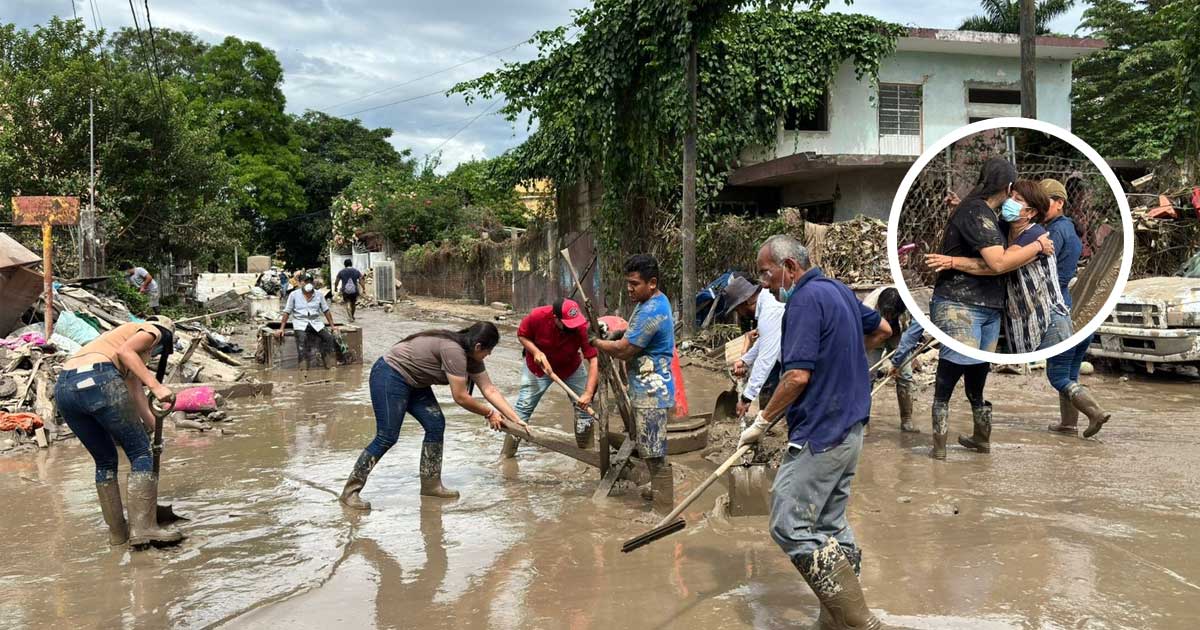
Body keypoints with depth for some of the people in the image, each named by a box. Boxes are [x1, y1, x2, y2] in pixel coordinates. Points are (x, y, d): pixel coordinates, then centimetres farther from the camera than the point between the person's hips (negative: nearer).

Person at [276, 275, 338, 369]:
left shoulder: (318, 295, 9)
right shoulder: (294, 295, 3)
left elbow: (326, 311, 13)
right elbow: (287, 312, 3)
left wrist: (332, 326, 10)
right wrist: (281, 328, -2)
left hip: (315, 322, 3)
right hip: (300, 322, -3)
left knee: (328, 337, -20)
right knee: (301, 338, -31)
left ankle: (329, 363, -11)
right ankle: (303, 367, -33)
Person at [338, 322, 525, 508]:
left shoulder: (472, 356, 0)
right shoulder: (453, 351, -28)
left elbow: (490, 390, 2)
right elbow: (461, 397, -23)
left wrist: (516, 420, -1)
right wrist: (489, 413, -9)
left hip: (413, 382, 10)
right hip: (389, 376, -10)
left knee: (436, 425, 3)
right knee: (387, 437, -11)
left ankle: (430, 484, 13)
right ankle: (350, 492, -3)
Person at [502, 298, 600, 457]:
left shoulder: (582, 327, -34)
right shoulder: (537, 316, -32)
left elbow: (594, 360, -35)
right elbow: (521, 335, -12)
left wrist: (588, 393, -42)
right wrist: (536, 352, -30)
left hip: (572, 367, 1)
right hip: (539, 366, -1)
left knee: (584, 405, -2)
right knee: (523, 408, -1)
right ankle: (507, 454, 9)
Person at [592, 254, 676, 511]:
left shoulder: (652, 312, -23)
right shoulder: (651, 303, 11)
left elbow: (623, 350, -21)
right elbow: (635, 335, 24)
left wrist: (596, 342, -5)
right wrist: (612, 335, 6)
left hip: (652, 393, -11)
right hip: (647, 390, 11)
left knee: (655, 453, -6)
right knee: (650, 448, 25)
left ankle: (664, 512, 0)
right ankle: (658, 488, 43)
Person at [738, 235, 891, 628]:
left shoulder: (805, 300, -16)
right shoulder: (839, 290, 13)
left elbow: (798, 376, -22)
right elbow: (882, 330, 29)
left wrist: (761, 422, -13)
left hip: (819, 435, -10)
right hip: (849, 429, 10)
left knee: (790, 527, -6)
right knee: (831, 526, 14)